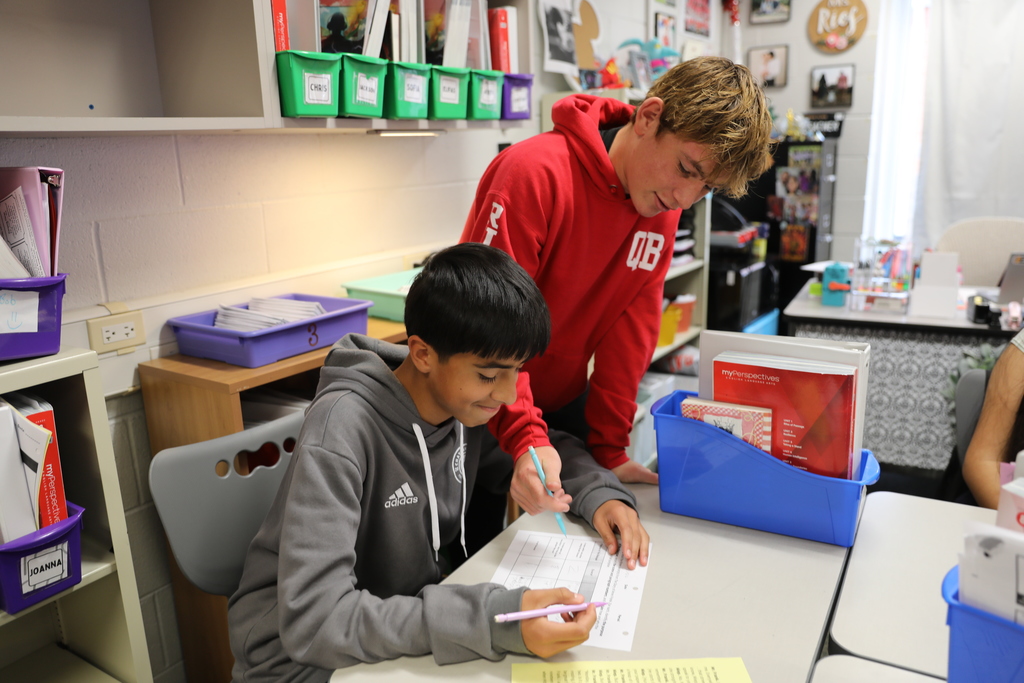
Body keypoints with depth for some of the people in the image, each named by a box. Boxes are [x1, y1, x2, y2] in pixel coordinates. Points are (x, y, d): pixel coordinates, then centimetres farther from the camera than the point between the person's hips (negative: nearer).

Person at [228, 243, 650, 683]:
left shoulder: (464, 402, -8)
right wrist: (494, 621, -39)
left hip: (414, 613, 6)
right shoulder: (342, 429, -27)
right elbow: (312, 619, -32)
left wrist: (598, 493, -10)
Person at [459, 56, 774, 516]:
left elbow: (631, 326, -5)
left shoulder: (663, 205, -5)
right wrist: (526, 438, -39)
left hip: (563, 403, 6)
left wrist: (609, 448, -8)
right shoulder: (536, 173, -26)